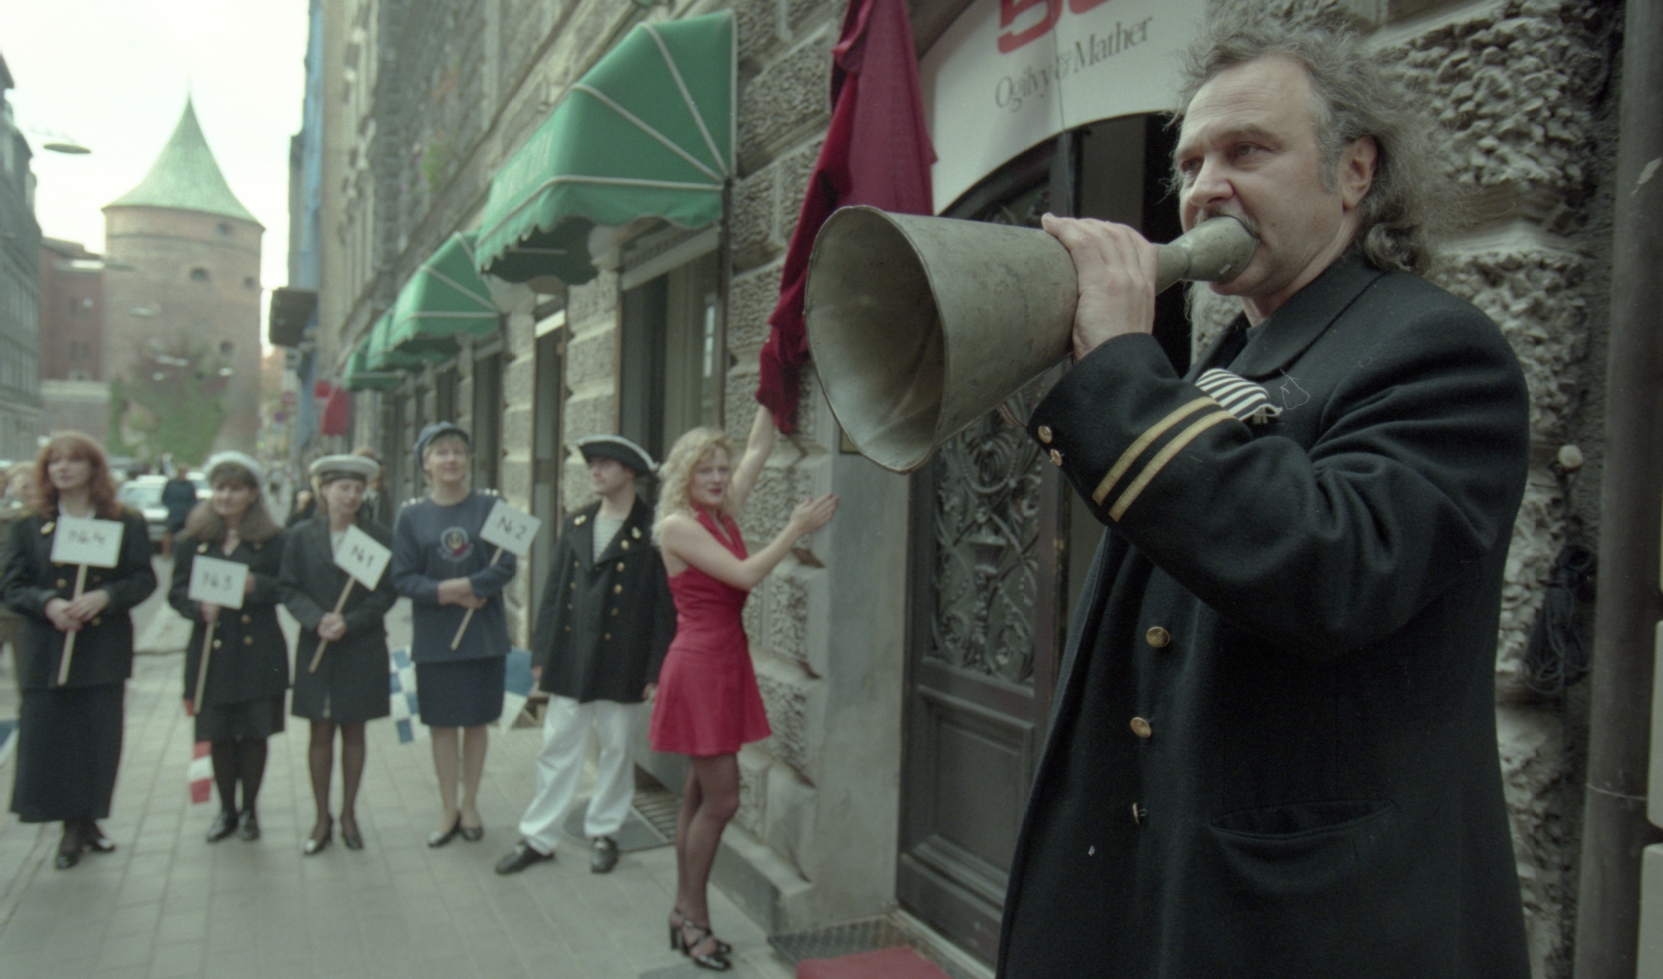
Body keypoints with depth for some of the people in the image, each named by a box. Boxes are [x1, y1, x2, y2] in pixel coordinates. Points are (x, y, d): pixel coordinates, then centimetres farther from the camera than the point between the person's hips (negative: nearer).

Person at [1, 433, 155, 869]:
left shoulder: (126, 524, 4)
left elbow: (144, 579, 0)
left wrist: (104, 597, -17)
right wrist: (48, 604, -17)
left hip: (105, 649, 0)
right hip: (47, 651, 0)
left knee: (100, 739, 5)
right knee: (50, 739, 1)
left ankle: (89, 819, 22)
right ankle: (71, 826, 14)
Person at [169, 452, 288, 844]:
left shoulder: (272, 540, 0)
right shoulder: (195, 539, 5)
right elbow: (177, 591, 5)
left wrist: (256, 585, -21)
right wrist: (199, 606, -15)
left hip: (258, 651, -2)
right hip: (211, 649, 2)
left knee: (255, 733, 5)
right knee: (218, 735, 9)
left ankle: (249, 810, 21)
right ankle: (226, 809, 25)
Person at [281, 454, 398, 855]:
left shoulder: (378, 537, -2)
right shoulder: (300, 537, 1)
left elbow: (387, 592, -4)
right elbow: (288, 589, -1)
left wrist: (350, 622, -16)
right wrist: (317, 620, -17)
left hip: (362, 650, 0)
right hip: (316, 649, 1)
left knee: (353, 732, 9)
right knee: (321, 733, 7)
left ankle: (348, 814, 23)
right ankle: (322, 818, 20)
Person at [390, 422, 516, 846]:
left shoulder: (490, 506, -3)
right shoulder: (410, 516, -1)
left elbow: (506, 568, -8)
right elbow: (403, 577, -4)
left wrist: (460, 586, -20)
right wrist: (444, 595, -20)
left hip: (484, 634, 0)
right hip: (434, 637, 0)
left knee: (476, 722, 10)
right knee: (442, 724, 9)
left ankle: (470, 805, 25)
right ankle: (449, 809, 23)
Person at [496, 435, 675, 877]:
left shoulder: (652, 530, -7)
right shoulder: (576, 524, 9)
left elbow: (665, 604, -8)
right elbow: (553, 590, 11)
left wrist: (655, 669, -10)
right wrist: (541, 653, 7)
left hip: (622, 659, -4)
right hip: (570, 658, 4)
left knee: (616, 748, 9)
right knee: (558, 746, 9)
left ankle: (604, 832, 26)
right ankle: (538, 836, 20)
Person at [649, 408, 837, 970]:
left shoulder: (723, 515, 9)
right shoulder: (677, 524, -12)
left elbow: (759, 449, 14)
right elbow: (746, 574, -19)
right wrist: (797, 528, -15)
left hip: (726, 662, 8)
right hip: (699, 664, -8)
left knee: (701, 793, 13)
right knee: (721, 798, -4)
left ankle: (684, 914, 23)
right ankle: (695, 919, 11)